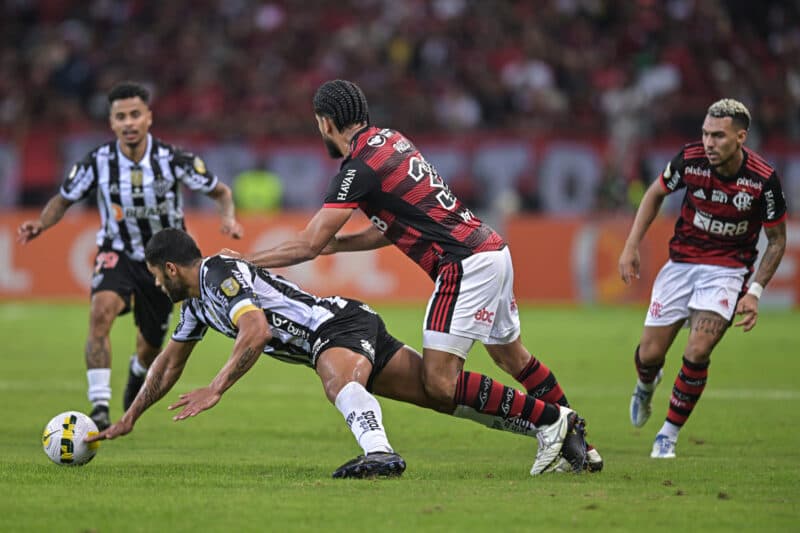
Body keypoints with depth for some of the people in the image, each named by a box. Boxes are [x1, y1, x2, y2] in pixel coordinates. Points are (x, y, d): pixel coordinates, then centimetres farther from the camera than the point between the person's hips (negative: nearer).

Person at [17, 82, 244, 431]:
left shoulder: (174, 160, -19)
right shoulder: (97, 163, -17)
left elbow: (220, 192, -5)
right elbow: (63, 200, -2)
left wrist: (228, 218, -26)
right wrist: (41, 224, -22)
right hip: (118, 255, -1)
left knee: (150, 348, 13)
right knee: (101, 310, -32)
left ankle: (138, 372, 54)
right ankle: (99, 408, -32)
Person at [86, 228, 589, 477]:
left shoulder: (220, 273, -12)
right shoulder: (197, 302, 20)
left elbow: (257, 333, -27)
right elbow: (170, 363, 32)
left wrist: (215, 390, -27)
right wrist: (129, 419, 33)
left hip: (341, 324, -9)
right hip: (351, 332, 9)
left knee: (339, 380, -42)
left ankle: (380, 452, -71)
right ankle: (552, 423, 1)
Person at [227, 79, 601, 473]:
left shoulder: (359, 168, -12)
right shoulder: (390, 140, 15)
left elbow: (308, 245, -11)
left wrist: (245, 260, -1)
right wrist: (335, 244, 17)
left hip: (464, 265, -10)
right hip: (492, 249, 10)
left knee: (440, 384, -11)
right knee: (512, 357, 23)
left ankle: (552, 419, -8)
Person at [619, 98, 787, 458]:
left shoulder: (763, 179, -20)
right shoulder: (690, 160, -15)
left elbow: (777, 240, -4)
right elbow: (655, 194, 6)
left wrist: (755, 292, -11)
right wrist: (631, 246, 1)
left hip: (728, 269, -2)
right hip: (682, 263, 2)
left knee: (698, 352, -21)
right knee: (650, 354, 1)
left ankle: (669, 434, -1)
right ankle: (645, 386, 41)